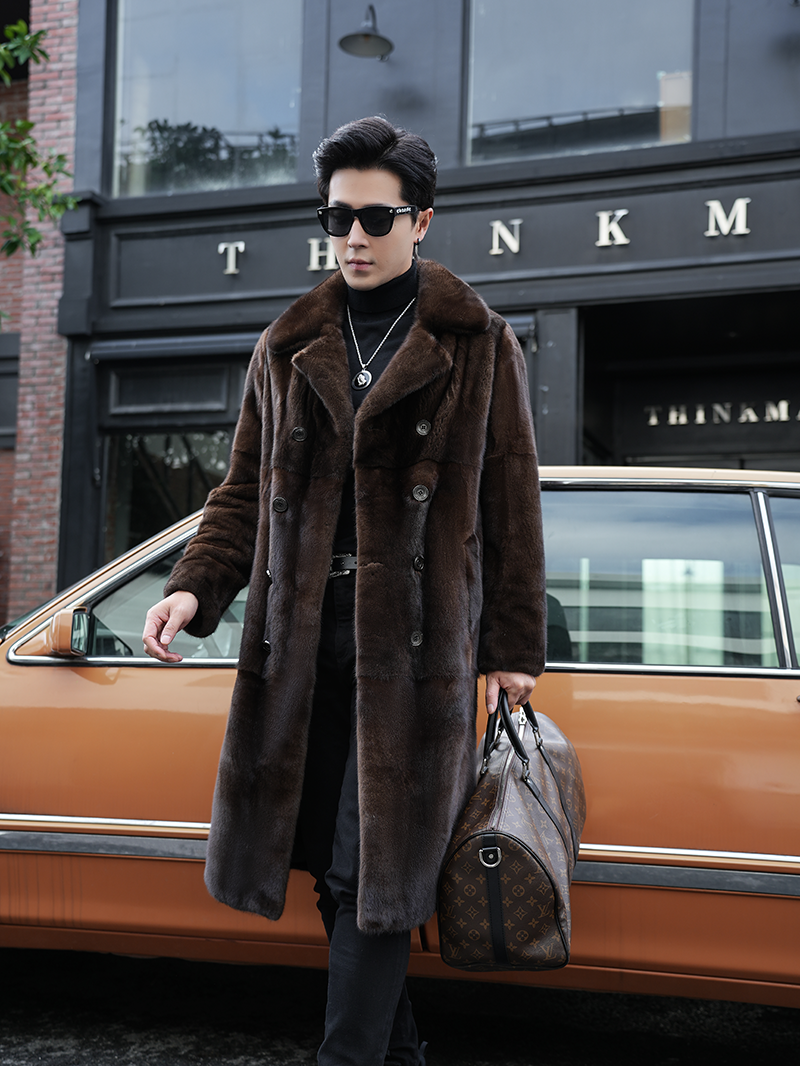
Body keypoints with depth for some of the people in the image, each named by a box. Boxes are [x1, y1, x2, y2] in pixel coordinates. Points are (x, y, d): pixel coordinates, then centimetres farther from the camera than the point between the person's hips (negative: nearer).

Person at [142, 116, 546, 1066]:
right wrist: (195, 589, -2)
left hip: (417, 645, -4)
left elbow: (510, 511, 3)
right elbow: (244, 493, 15)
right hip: (302, 644, 4)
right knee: (334, 865, 9)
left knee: (376, 870, -5)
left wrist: (513, 650, 0)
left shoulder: (479, 347, 5)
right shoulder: (288, 348, 14)